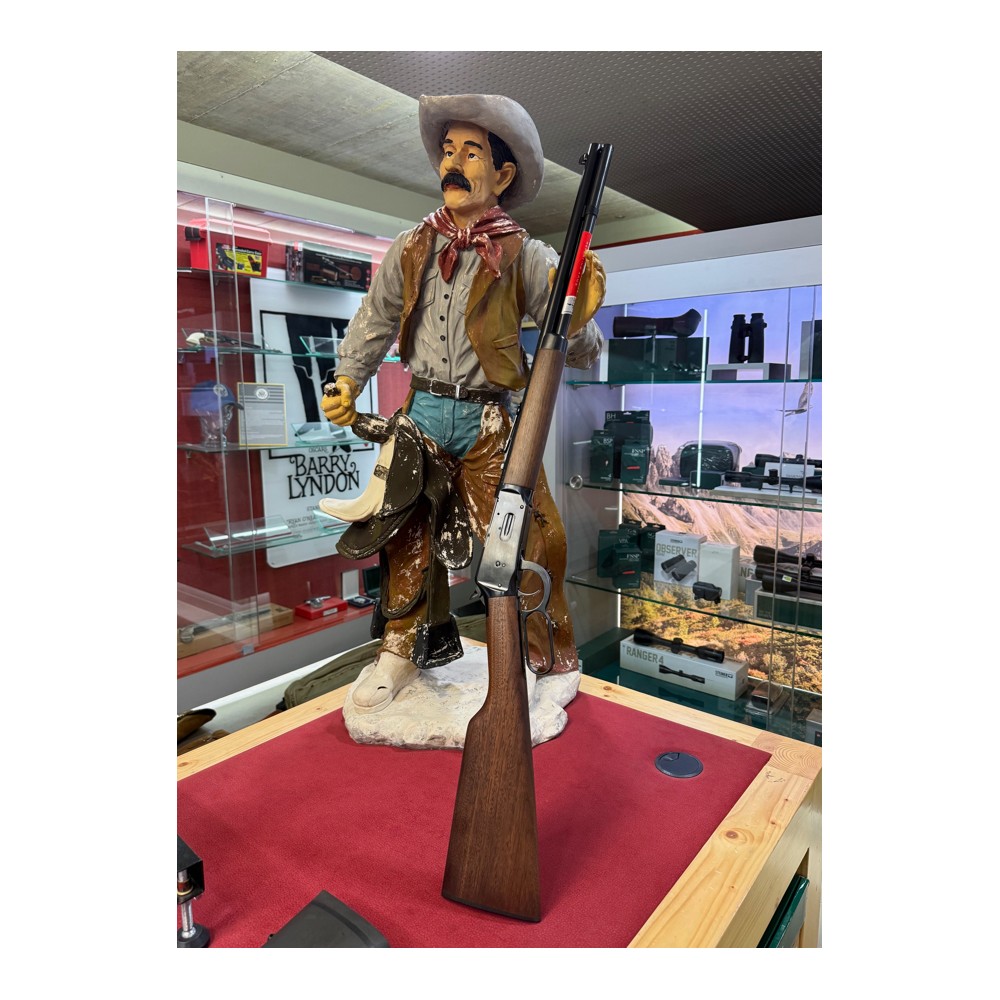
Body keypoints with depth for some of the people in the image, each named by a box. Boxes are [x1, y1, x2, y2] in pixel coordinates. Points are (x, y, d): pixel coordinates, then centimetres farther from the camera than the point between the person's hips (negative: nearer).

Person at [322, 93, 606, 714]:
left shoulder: (526, 257, -5)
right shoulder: (412, 249, 6)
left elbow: (581, 356, -7)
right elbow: (375, 319, 19)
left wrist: (578, 318, -28)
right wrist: (348, 381, 7)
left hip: (494, 419, -3)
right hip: (423, 412, 4)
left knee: (518, 550, -3)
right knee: (407, 539, 12)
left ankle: (553, 668, 21)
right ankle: (400, 653, 34)